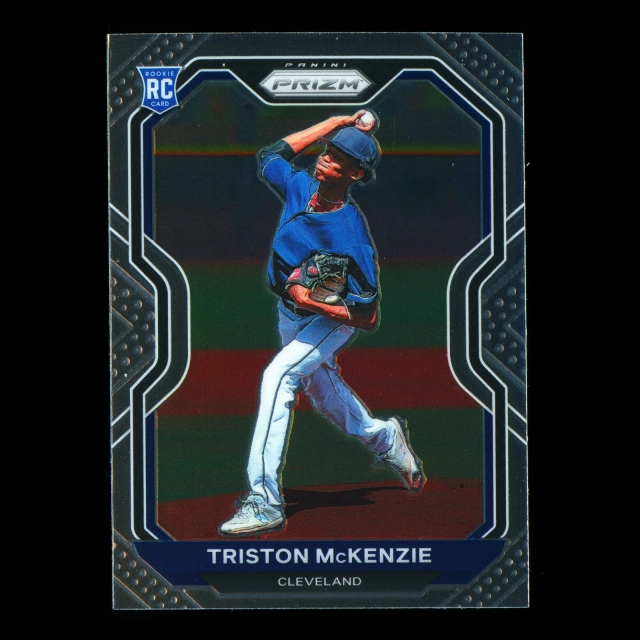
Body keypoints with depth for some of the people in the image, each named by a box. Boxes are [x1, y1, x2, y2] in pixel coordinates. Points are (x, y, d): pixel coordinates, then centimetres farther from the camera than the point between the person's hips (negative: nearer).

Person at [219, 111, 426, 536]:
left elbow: (368, 318, -30)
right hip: (290, 314, 8)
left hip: (332, 319, -8)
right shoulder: (299, 187, -18)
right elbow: (271, 154, 4)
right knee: (321, 389, 26)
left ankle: (265, 501, -35)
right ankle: (384, 437, 56)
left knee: (279, 375, -30)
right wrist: (338, 122, -2)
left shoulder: (351, 236, -34)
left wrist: (311, 303, -40)